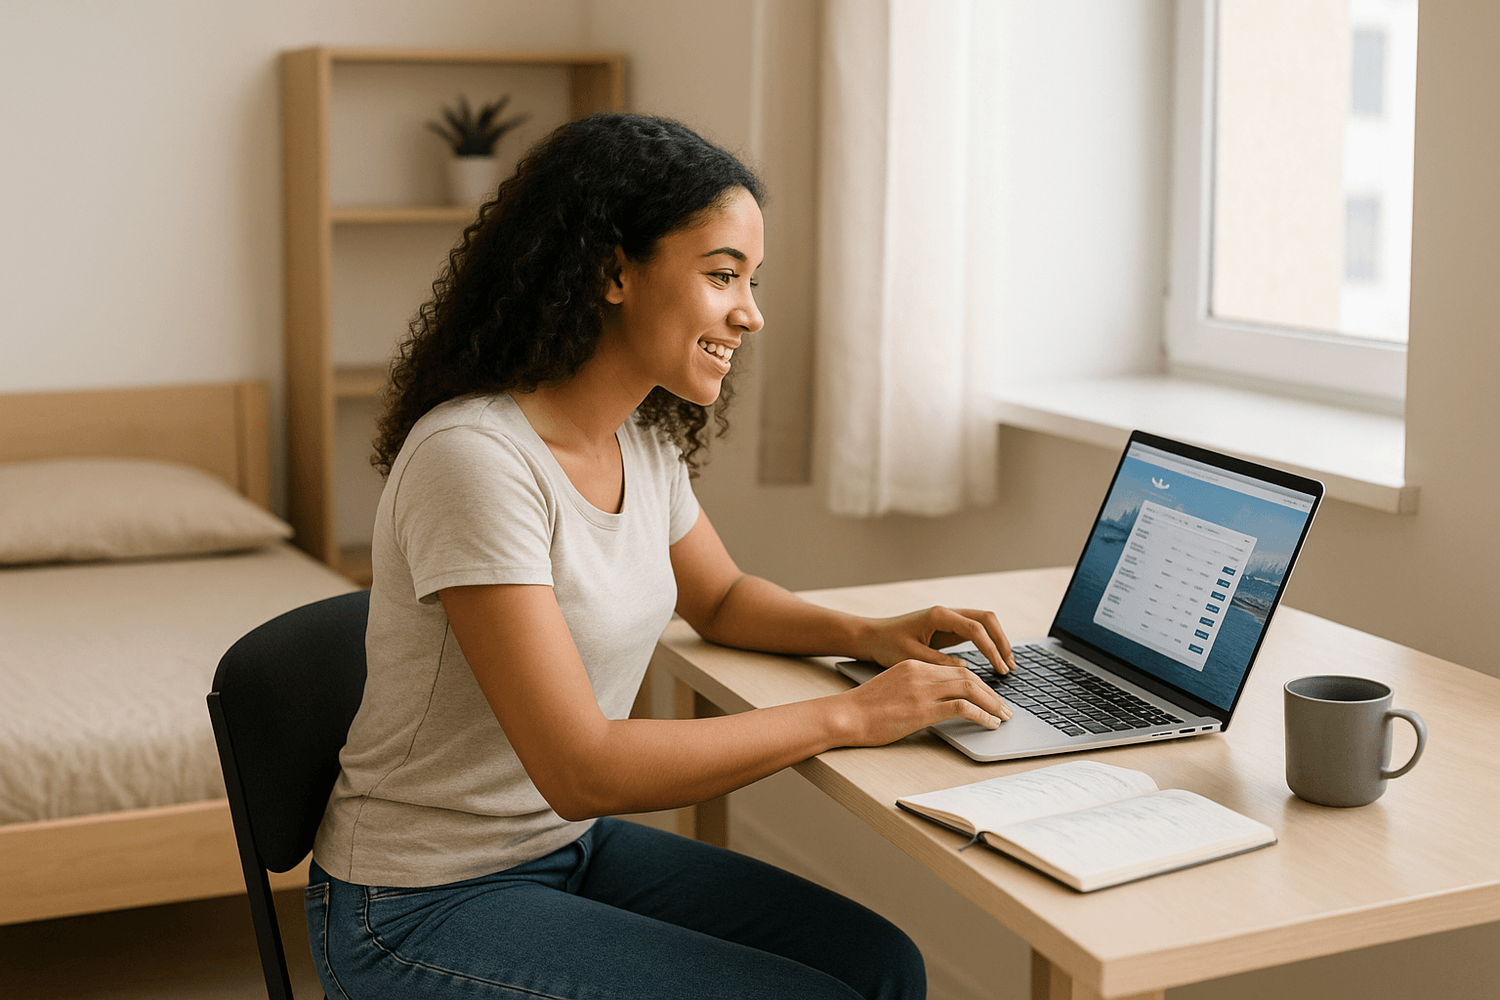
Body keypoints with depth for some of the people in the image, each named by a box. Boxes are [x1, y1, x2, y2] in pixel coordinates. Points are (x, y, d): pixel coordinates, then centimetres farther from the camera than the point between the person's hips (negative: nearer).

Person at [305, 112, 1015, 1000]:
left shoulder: (644, 441, 0)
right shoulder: (474, 458, -27)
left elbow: (719, 597, 19)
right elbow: (580, 770, -29)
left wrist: (868, 636, -1)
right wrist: (847, 716, -24)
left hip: (571, 844, 8)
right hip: (422, 909, -8)